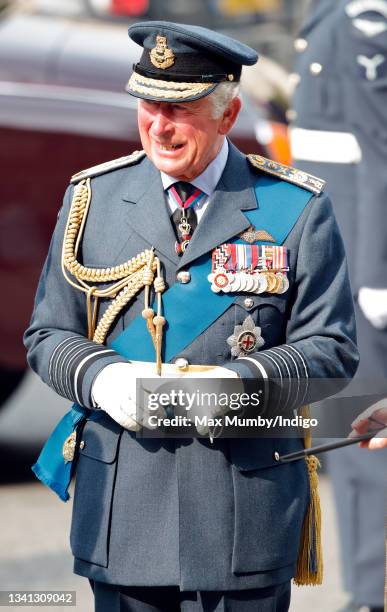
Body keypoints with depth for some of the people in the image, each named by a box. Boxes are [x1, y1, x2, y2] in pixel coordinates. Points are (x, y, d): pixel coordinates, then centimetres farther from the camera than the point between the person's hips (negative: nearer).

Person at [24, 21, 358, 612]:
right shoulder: (93, 197, 8)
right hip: (122, 501, 2)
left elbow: (330, 348, 2)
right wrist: (100, 377, -11)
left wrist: (245, 380, -17)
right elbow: (49, 335, 11)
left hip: (246, 508, -2)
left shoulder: (296, 208, 1)